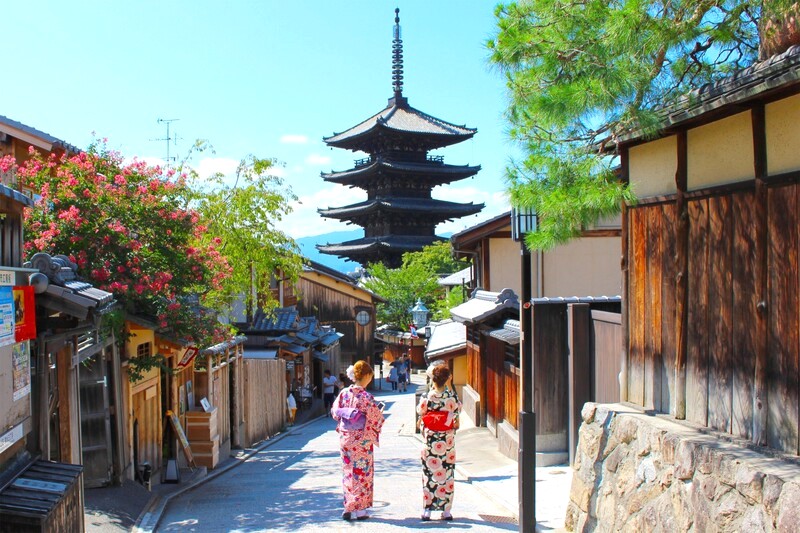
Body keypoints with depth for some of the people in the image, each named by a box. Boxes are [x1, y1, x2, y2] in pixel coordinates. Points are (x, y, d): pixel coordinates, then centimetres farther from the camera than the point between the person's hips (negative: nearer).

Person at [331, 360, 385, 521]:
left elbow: (335, 413, 6)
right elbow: (375, 419, -15)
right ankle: (359, 509, 11)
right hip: (362, 440, -5)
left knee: (348, 472, 16)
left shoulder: (344, 393, -2)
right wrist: (380, 412, 5)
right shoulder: (366, 397, -18)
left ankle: (348, 507, 21)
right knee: (362, 473, 7)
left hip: (345, 438, 5)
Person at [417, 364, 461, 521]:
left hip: (430, 440, 0)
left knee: (428, 473, 7)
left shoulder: (427, 397, -11)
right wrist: (449, 386, 14)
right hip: (447, 440, 0)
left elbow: (421, 415, 2)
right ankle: (446, 510, 12)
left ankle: (427, 510, 10)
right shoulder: (452, 397, -10)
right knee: (447, 473, 8)